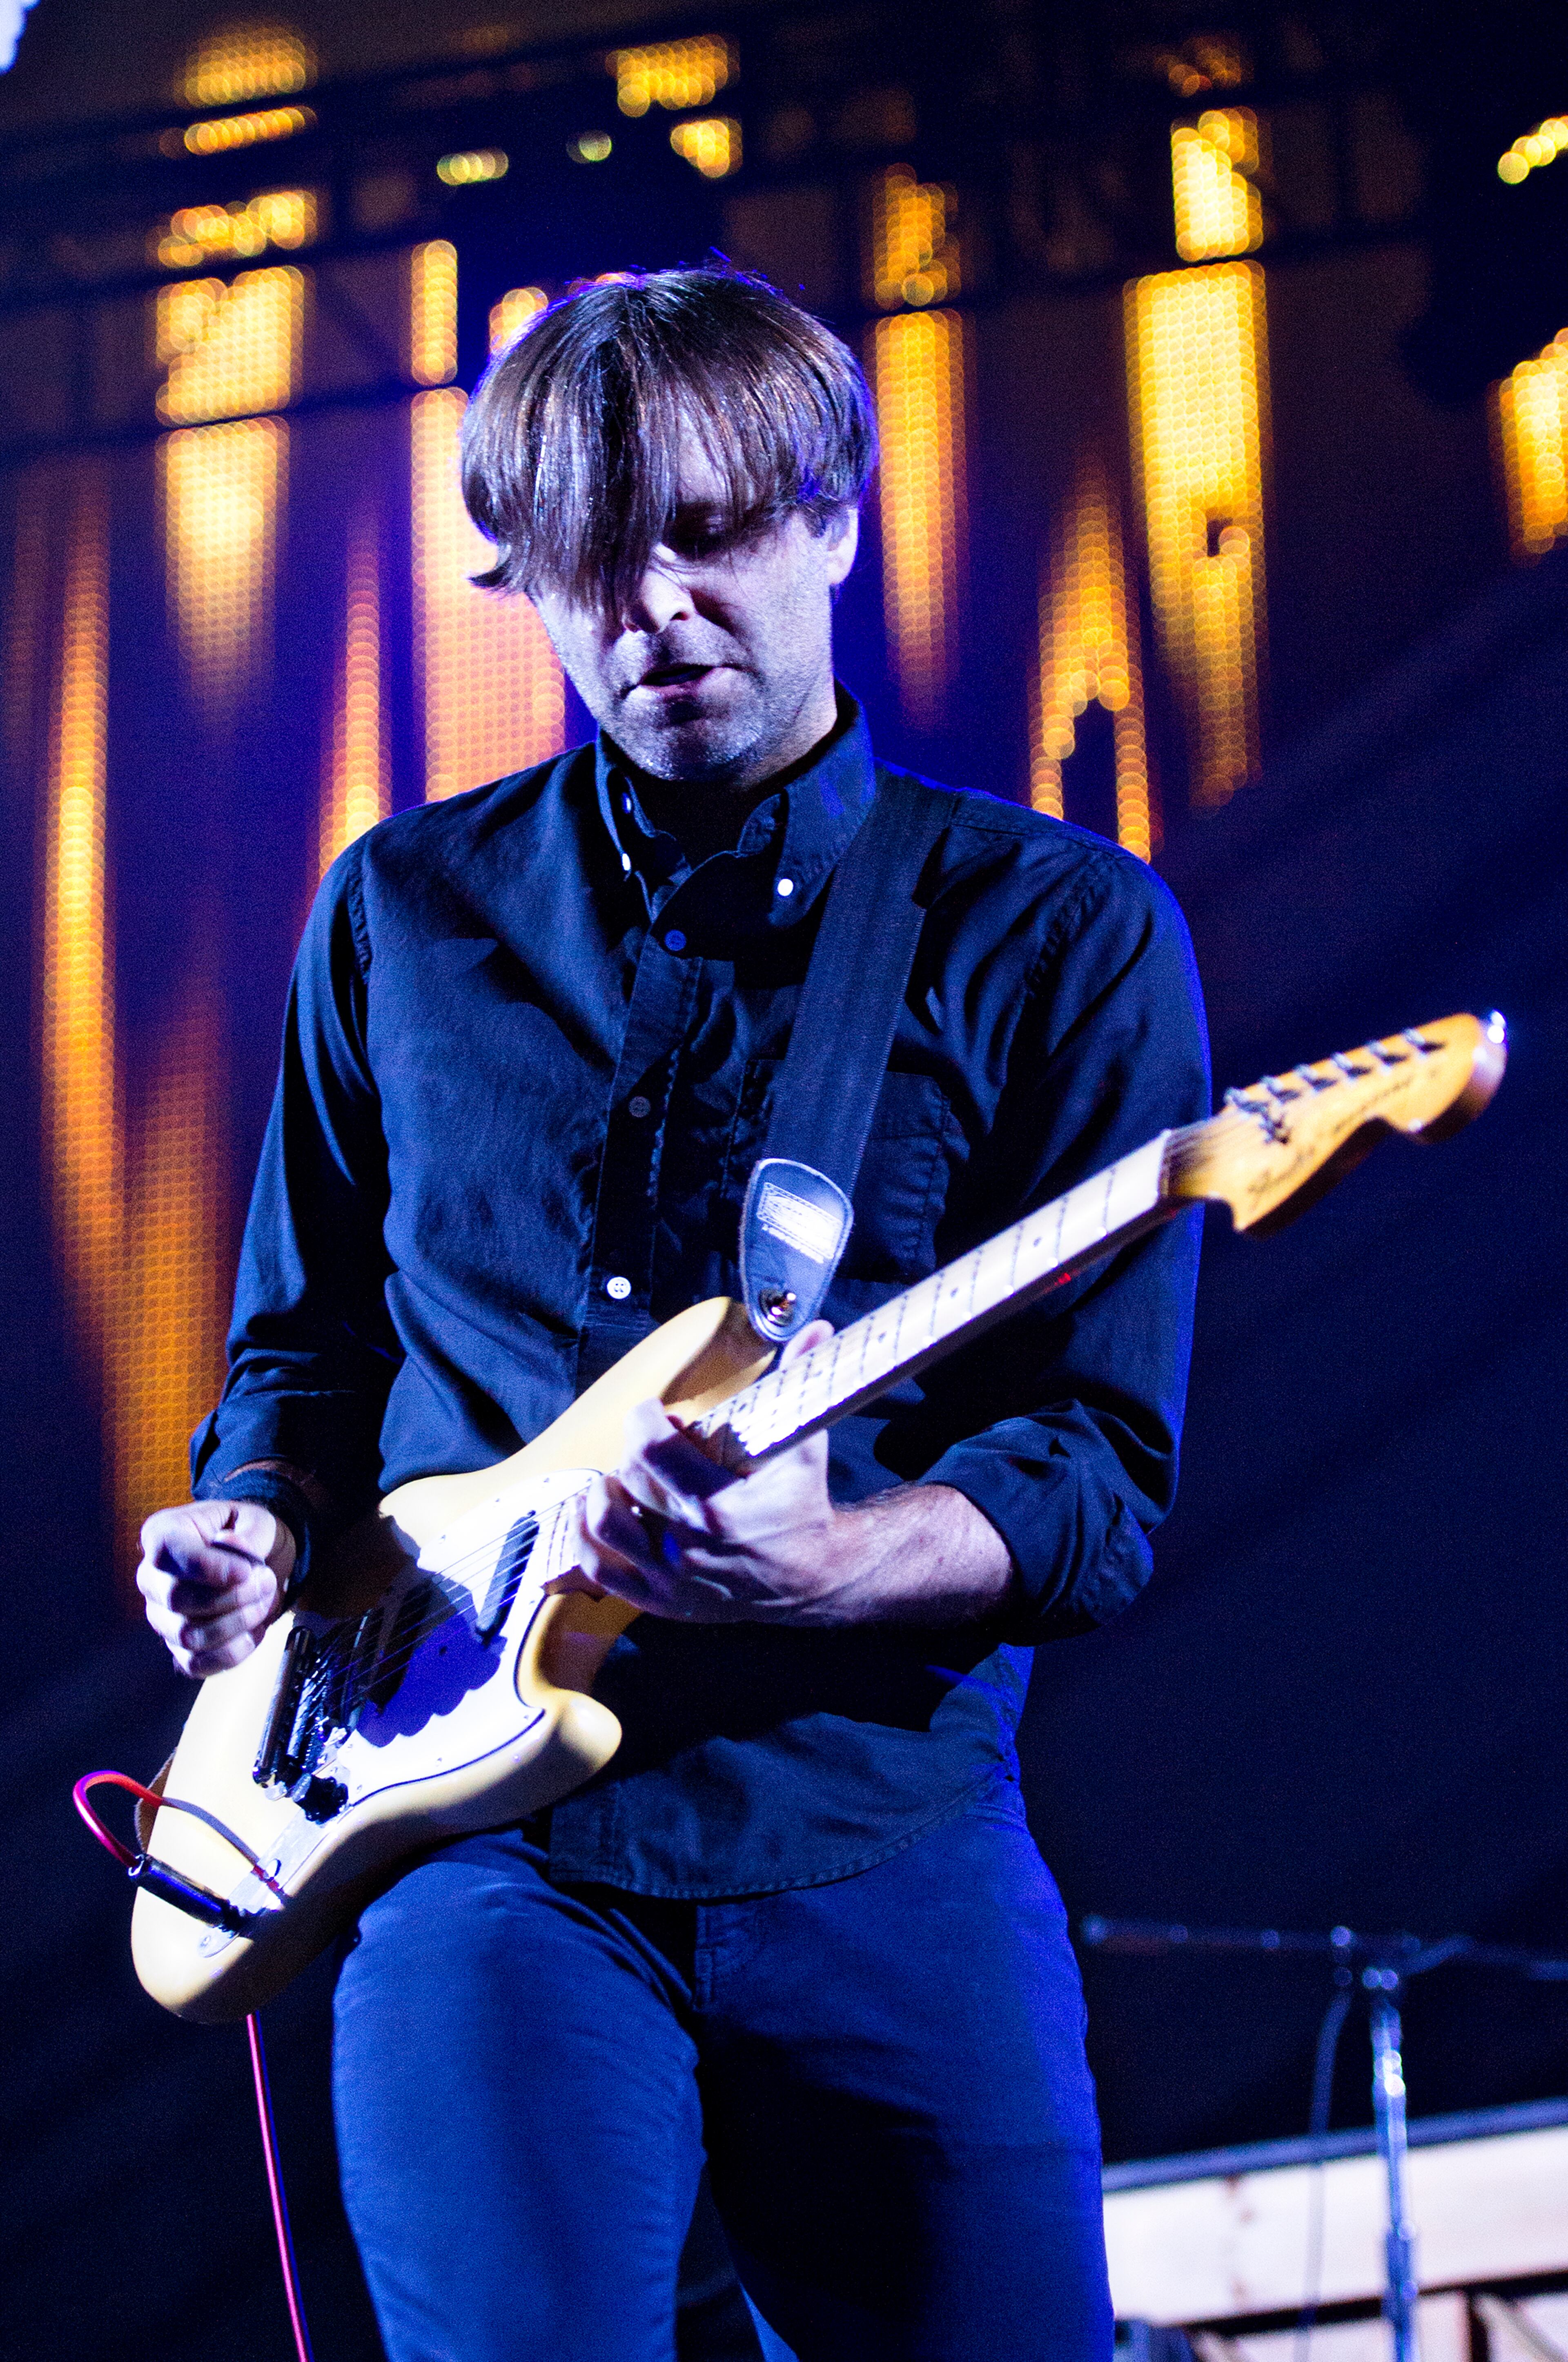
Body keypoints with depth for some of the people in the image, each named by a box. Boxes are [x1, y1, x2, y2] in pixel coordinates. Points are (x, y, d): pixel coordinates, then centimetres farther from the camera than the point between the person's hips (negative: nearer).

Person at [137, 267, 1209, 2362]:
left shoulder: (1059, 931, 1)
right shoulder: (406, 914, 11)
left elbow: (1105, 1483, -4)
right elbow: (302, 1347, 22)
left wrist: (810, 1567, -22)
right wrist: (253, 1529, 0)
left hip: (882, 1838, -1)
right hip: (485, 1843, 1)